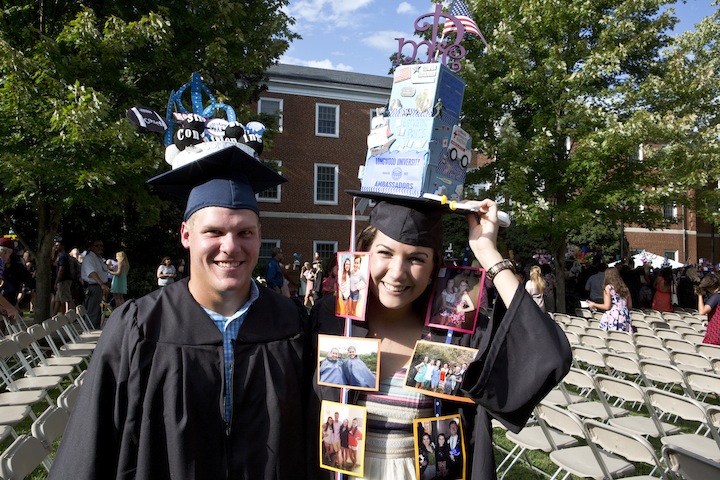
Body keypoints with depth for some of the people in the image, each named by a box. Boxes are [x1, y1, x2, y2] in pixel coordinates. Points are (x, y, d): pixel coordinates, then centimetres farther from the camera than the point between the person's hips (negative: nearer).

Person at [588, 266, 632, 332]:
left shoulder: (608, 288, -3)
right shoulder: (625, 288, 13)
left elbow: (607, 306, -8)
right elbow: (630, 306, 18)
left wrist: (594, 305, 6)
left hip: (612, 318, -6)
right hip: (625, 317, 6)